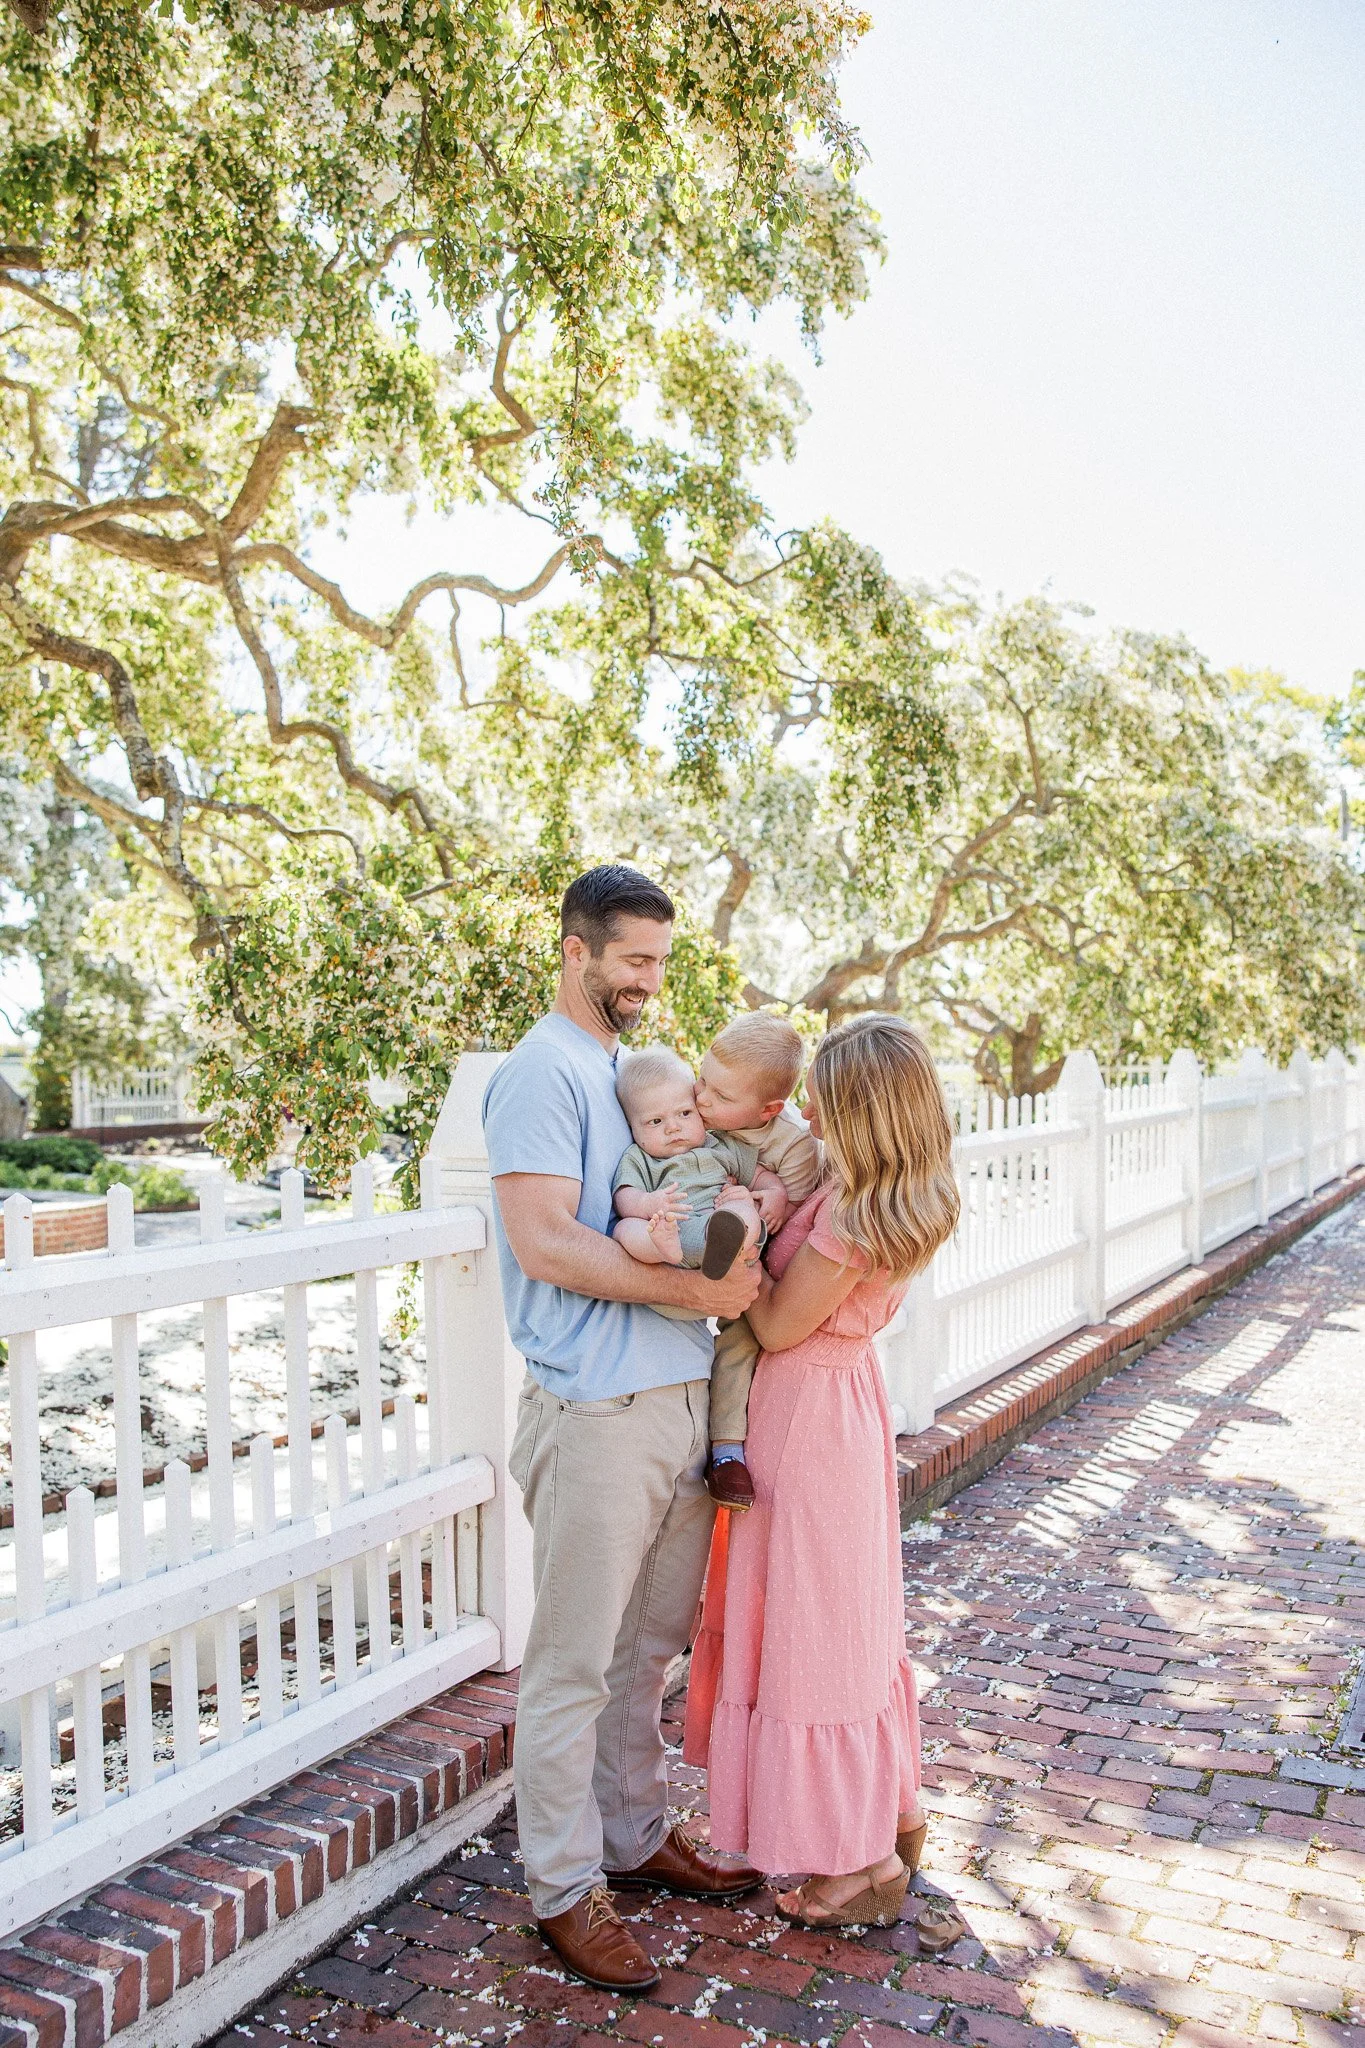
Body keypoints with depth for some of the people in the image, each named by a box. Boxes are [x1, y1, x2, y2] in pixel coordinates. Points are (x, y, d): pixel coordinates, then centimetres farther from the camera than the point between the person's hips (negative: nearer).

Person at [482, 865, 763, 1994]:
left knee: (649, 1646, 19)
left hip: (683, 1396, 8)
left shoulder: (637, 1065, 17)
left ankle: (637, 1836, 36)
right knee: (576, 1665, 5)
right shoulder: (542, 1073, -10)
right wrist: (699, 1287, -18)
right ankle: (567, 1889, 21)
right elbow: (546, 1243, -20)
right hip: (599, 1408, -8)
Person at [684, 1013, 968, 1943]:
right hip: (847, 1400, 9)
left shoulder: (853, 1218, -28)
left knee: (814, 1629, 5)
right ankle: (896, 1809, 38)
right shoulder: (904, 1203, -1)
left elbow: (777, 1327, -19)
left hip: (808, 1414, -9)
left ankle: (868, 1863, 21)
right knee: (849, 1617, 22)